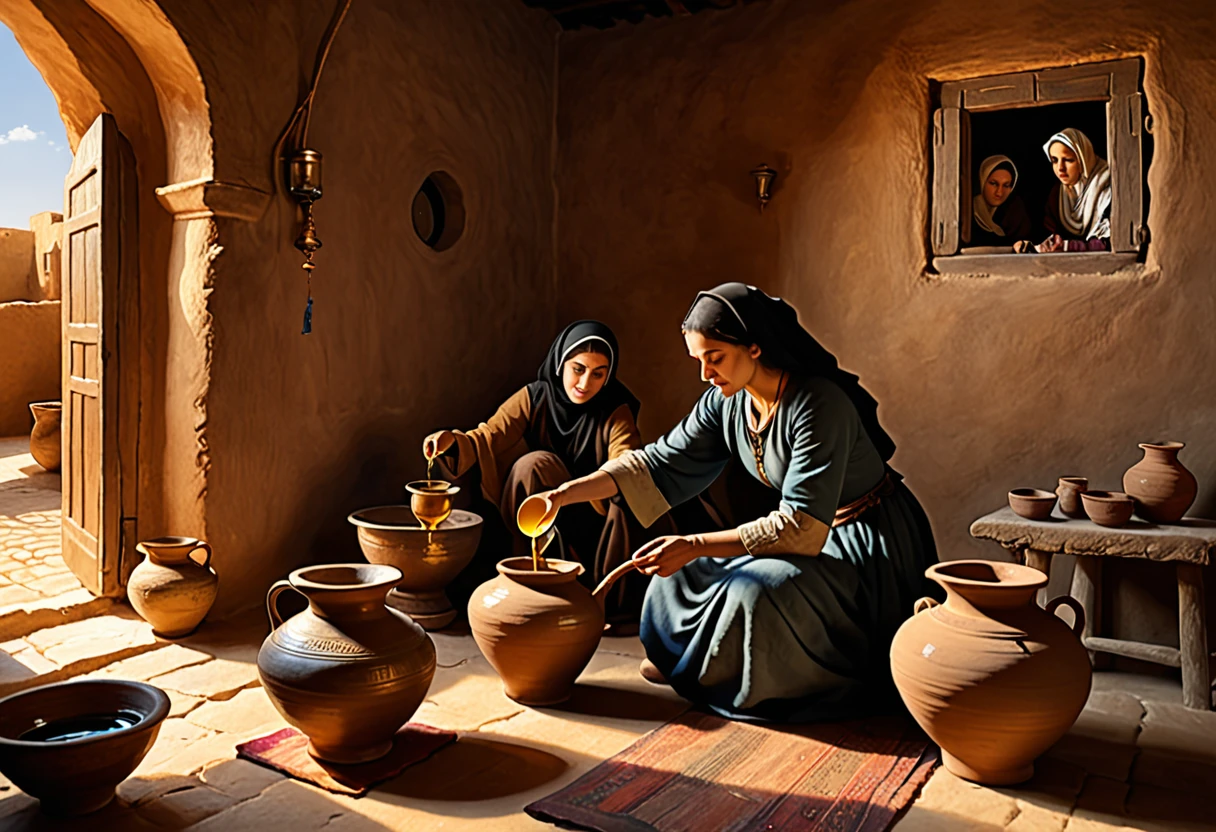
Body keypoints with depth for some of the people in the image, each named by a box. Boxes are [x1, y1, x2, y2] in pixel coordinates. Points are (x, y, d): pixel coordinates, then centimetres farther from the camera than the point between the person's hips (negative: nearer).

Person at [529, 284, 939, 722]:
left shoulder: (818, 405, -31)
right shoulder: (726, 403, -7)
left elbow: (802, 528, -34)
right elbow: (661, 464, -4)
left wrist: (695, 546, -37)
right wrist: (566, 493, -13)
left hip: (870, 544, -8)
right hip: (810, 529, 8)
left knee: (760, 590, -30)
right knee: (687, 575, 3)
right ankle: (689, 664, 24)